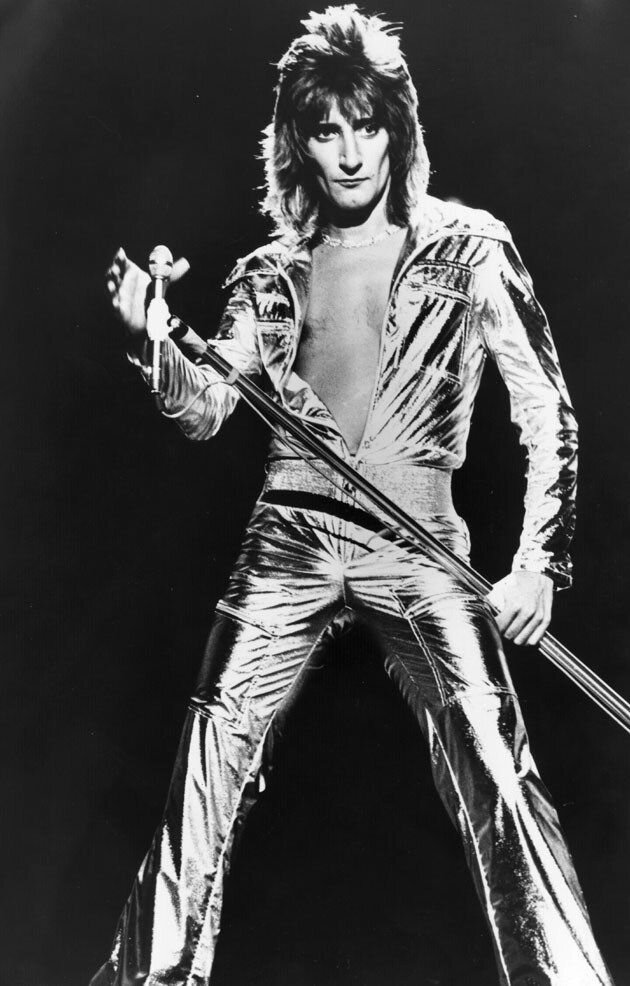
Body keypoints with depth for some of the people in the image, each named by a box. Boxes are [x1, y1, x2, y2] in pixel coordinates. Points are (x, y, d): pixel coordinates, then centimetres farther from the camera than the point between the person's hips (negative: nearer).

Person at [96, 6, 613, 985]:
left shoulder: (468, 248, 4)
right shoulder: (269, 274, 13)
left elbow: (546, 407, 1)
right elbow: (206, 410, 6)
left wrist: (537, 564, -8)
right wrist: (152, 339, -15)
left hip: (419, 544, -2)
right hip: (289, 536, 3)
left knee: (497, 775, -10)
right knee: (211, 753, -1)